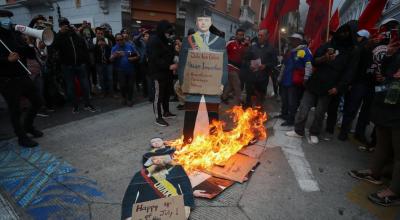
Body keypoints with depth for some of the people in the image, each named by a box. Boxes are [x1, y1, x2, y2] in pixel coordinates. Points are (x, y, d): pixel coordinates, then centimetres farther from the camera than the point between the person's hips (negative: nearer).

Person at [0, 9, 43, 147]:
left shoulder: (16, 35, 9)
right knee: (15, 110, 3)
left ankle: (28, 126, 35)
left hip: (23, 77, 6)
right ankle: (22, 137, 17)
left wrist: (33, 47, -12)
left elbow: (31, 55, 7)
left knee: (37, 102, 13)